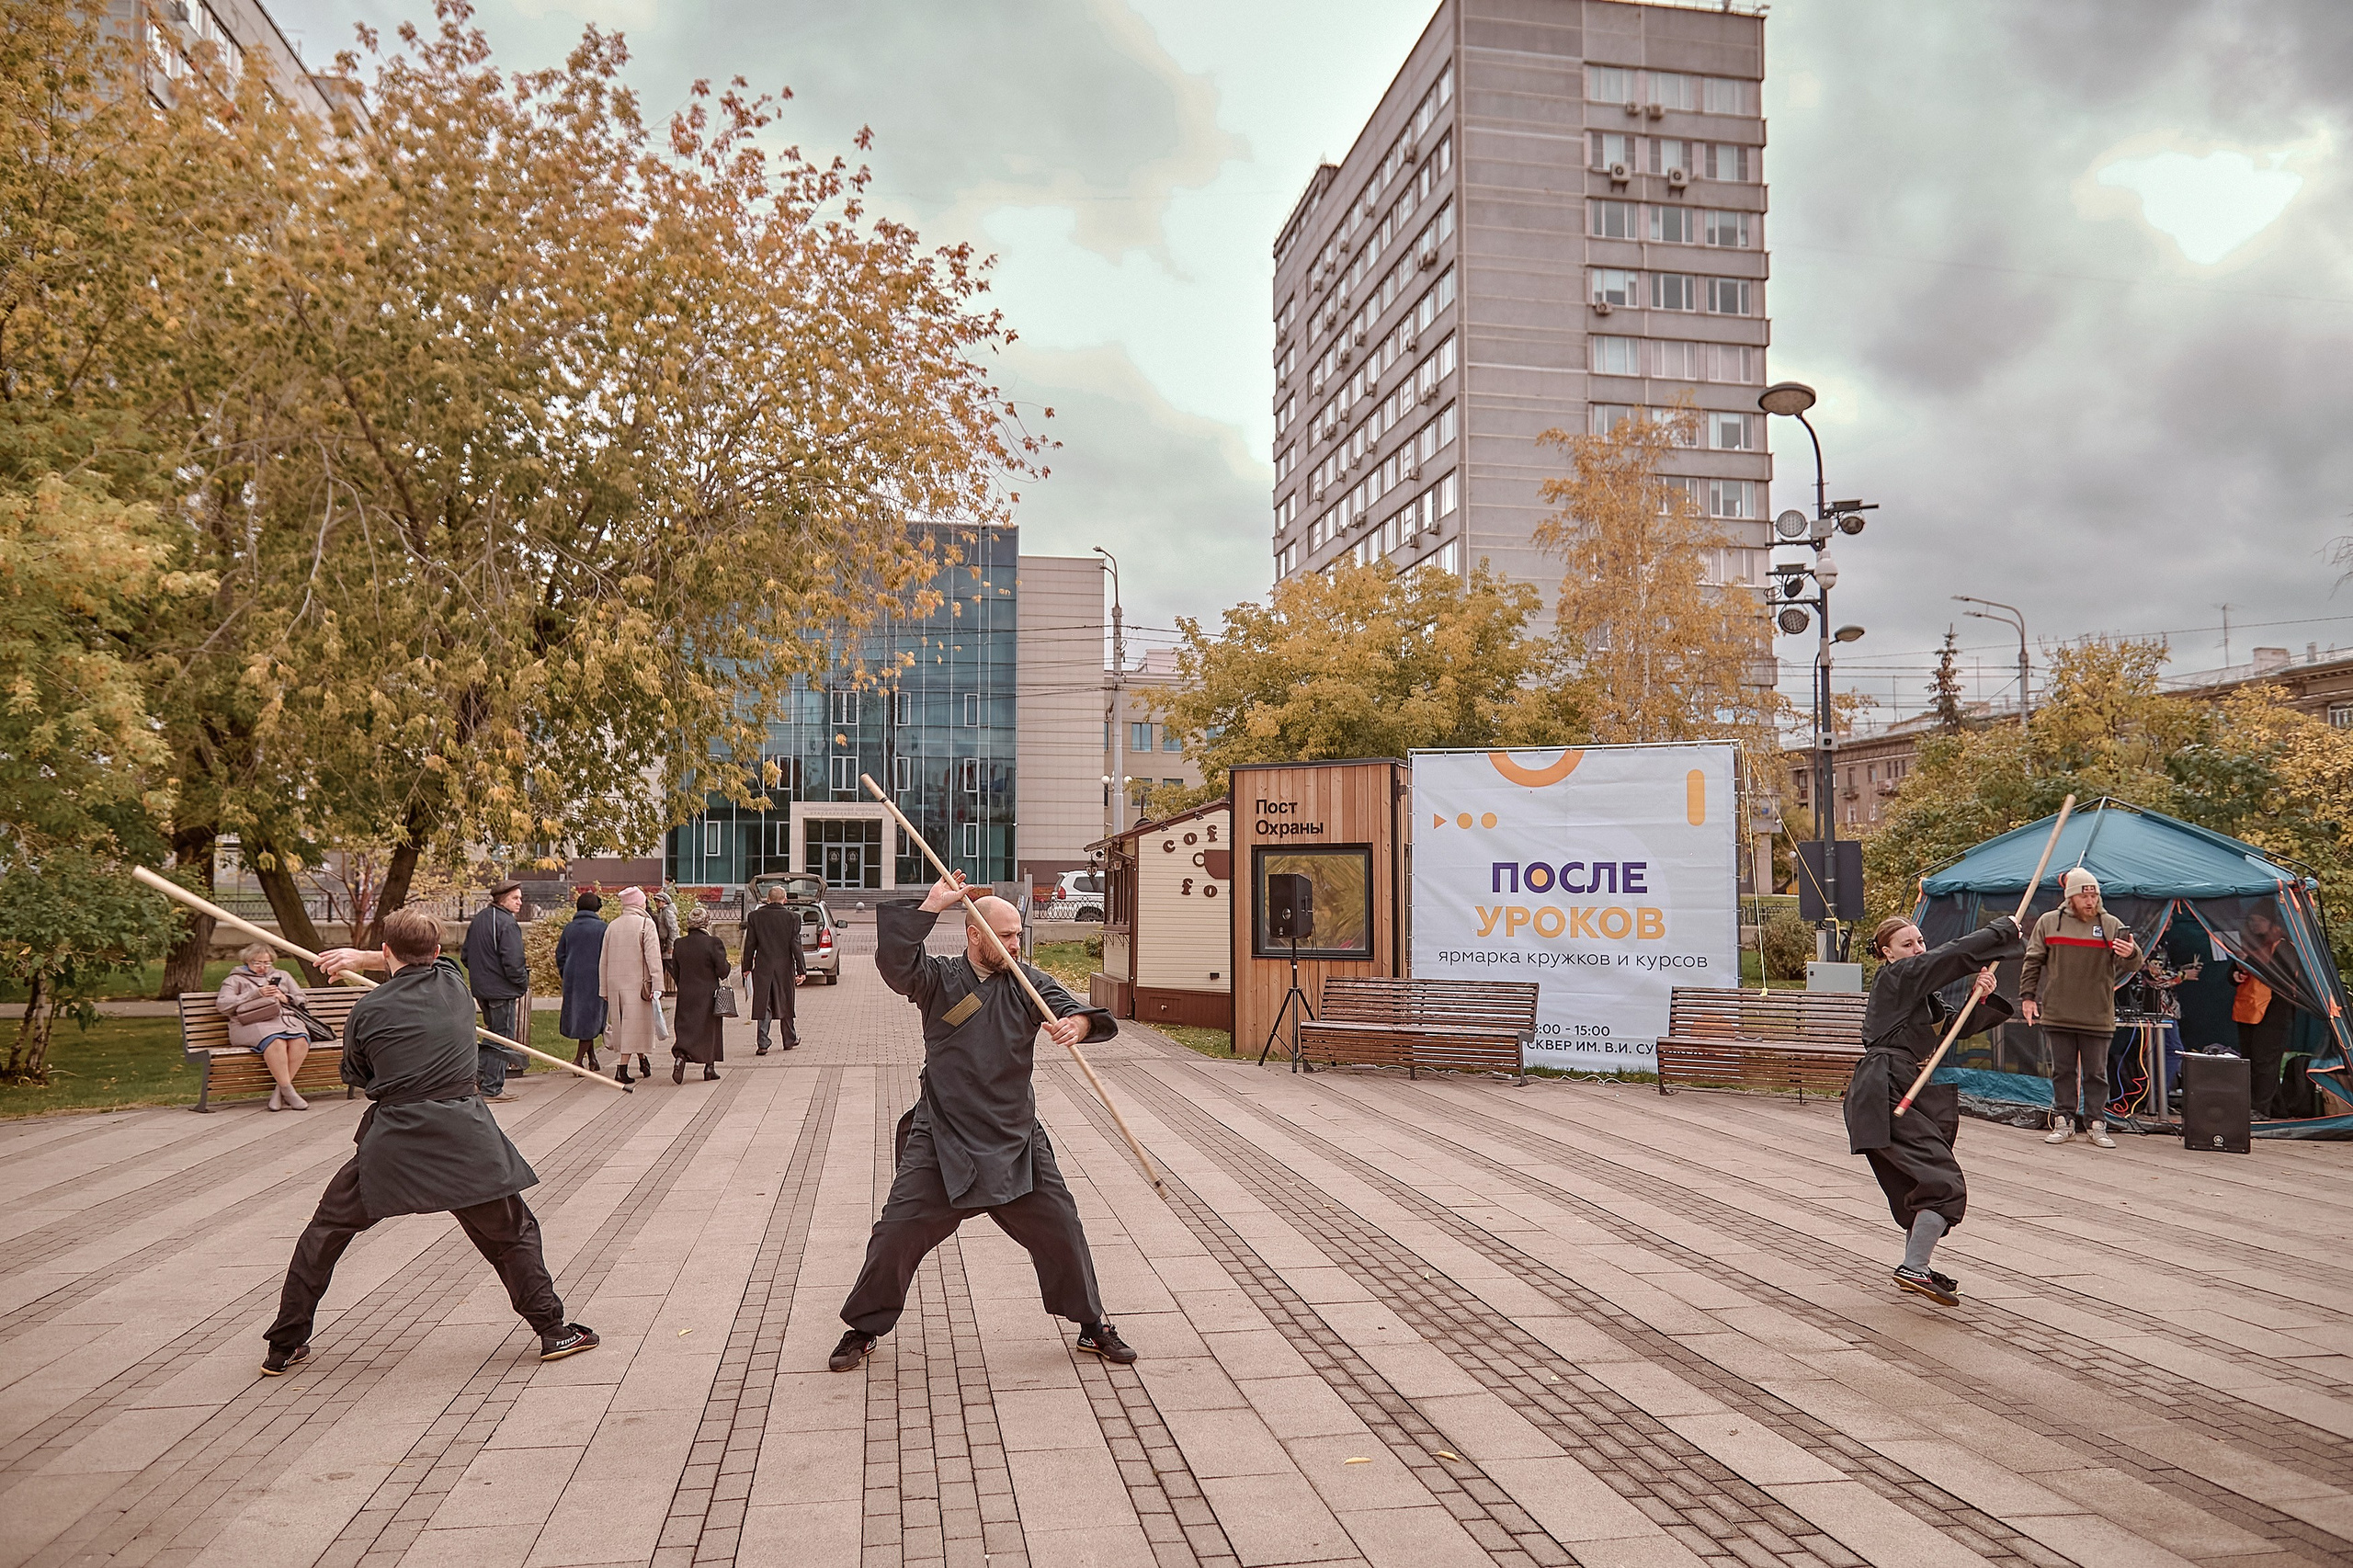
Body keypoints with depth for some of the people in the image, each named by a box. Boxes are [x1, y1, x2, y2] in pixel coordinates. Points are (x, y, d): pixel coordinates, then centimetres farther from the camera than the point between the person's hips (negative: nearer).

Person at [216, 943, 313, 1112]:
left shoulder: (282, 976, 32)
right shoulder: (236, 979, 21)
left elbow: (300, 1000, 27)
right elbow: (222, 1005, 4)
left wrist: (284, 998, 5)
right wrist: (256, 994, -3)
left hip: (286, 1018, 3)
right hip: (252, 1022, -3)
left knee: (301, 1040, -34)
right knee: (275, 1041, -39)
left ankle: (279, 1091, -29)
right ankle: (288, 1092, -35)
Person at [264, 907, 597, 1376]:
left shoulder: (368, 1011, -2)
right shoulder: (454, 982, 5)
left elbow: (356, 1077, 14)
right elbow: (427, 962, 30)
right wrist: (361, 957, 31)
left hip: (391, 1143, -1)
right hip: (464, 1138, 1)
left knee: (326, 1231, 19)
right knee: (513, 1233, 15)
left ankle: (284, 1346, 24)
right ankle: (554, 1331, 14)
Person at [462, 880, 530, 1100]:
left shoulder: (478, 920, 11)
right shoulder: (507, 924, -17)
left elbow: (466, 956, 17)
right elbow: (512, 962, -21)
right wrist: (523, 983, -6)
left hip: (481, 989, 9)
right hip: (501, 991, -9)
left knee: (492, 1035, 22)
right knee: (503, 1039, 0)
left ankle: (482, 1076, 24)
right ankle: (492, 1088, 2)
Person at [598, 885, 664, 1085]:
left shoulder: (612, 926, 11)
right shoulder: (646, 924, -6)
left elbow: (603, 961, 13)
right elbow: (653, 957, -14)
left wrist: (604, 990, 17)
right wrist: (657, 986, -15)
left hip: (615, 983, 6)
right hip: (637, 983, -5)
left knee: (624, 1024, 16)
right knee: (635, 1024, -3)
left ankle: (642, 1059, 27)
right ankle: (623, 1068, -8)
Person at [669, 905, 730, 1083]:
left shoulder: (679, 944, 0)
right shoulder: (713, 943, -14)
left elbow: (675, 971, 9)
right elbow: (723, 971, -16)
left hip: (685, 995, 3)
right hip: (708, 995, -3)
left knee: (686, 1028, 7)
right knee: (710, 1030, 10)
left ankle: (680, 1056, -19)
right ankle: (709, 1068, 16)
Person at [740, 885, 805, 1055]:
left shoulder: (755, 916, -2)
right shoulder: (792, 918, -5)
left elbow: (750, 944, 1)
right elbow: (796, 945, -7)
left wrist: (747, 967, 9)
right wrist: (801, 970, -4)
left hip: (762, 967, 0)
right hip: (785, 968, 0)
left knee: (763, 1005, 2)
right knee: (785, 1003, 14)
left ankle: (763, 1043, -5)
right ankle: (789, 1039, 27)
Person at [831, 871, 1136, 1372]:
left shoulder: (1028, 983, 2)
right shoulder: (938, 979, -3)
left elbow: (1072, 1009, -12)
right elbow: (893, 959, -21)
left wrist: (1078, 1022, -36)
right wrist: (932, 904, -26)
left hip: (1015, 1138, 2)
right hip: (941, 1139, -2)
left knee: (1059, 1228, 4)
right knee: (898, 1231, -2)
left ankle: (1092, 1326, 23)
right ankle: (863, 1329, 20)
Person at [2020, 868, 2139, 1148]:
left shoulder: (2111, 925, 1)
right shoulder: (2048, 923, 3)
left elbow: (2131, 965, -3)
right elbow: (2032, 962, 10)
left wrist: (2131, 955, -27)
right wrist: (2027, 996, 5)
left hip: (2097, 1017, -1)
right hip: (2057, 1015, 1)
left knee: (2096, 1073, 6)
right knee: (2063, 1070, 8)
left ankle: (2096, 1124, 13)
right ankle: (2064, 1122, 16)